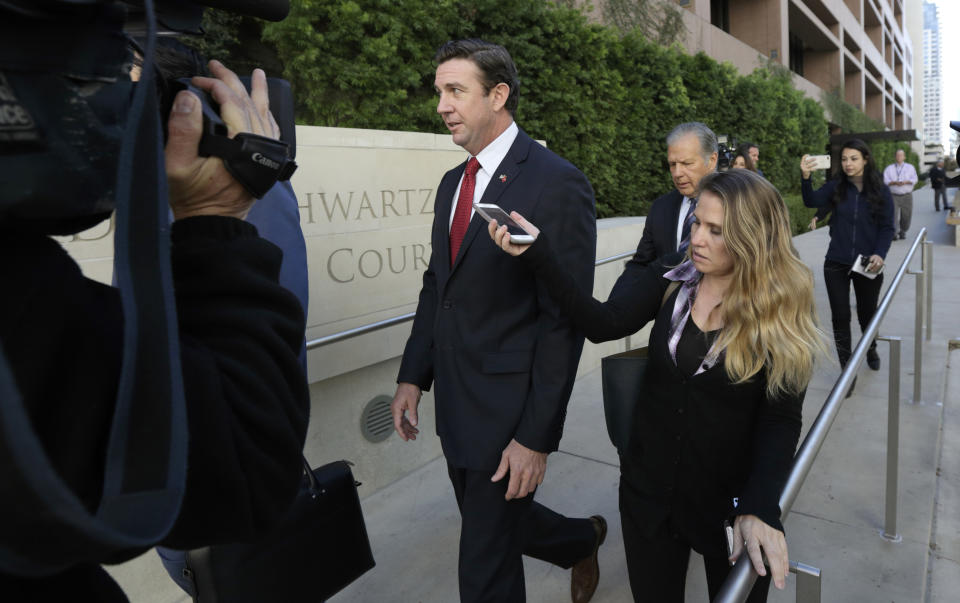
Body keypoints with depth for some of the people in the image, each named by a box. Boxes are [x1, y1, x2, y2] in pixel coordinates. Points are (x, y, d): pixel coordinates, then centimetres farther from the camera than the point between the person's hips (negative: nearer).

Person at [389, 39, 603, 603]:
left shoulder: (557, 183, -15)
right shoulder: (453, 182, 9)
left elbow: (564, 320, -18)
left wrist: (536, 437, -18)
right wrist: (414, 377, 9)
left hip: (508, 408, -8)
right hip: (455, 402, 8)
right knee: (489, 525, 25)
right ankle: (584, 539, 51)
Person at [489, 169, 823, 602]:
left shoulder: (784, 310, -13)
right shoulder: (671, 275, -7)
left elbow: (781, 419, -12)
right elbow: (605, 324, -18)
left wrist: (759, 508, -24)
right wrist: (537, 255, -27)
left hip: (731, 501, -2)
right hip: (649, 489, 2)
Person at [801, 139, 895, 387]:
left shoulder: (881, 191, -3)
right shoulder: (836, 187, -2)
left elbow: (887, 228, -3)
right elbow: (812, 201, -20)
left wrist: (880, 254, -19)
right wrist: (805, 178, -37)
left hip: (867, 264, 0)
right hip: (836, 264, 0)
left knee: (867, 313, 17)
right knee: (840, 317, 0)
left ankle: (871, 349, 47)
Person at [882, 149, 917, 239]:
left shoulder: (910, 167, 13)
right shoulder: (889, 168, 10)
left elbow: (914, 179, 2)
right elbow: (885, 181, -1)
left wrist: (905, 182, -18)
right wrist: (894, 182, -19)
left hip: (907, 196, 2)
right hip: (894, 195, -1)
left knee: (906, 215, 3)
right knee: (893, 214, -15)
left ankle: (903, 232, 19)